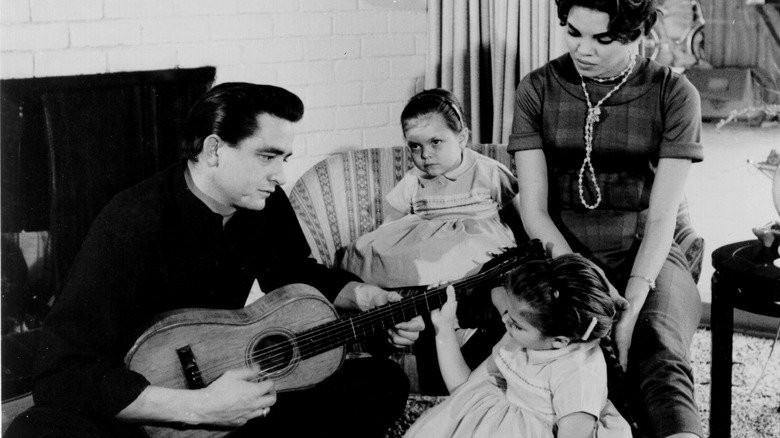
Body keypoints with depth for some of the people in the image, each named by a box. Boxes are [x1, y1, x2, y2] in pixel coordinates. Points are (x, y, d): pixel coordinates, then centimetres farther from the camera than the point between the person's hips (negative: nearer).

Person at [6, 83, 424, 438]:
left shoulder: (267, 204, -3)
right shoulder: (133, 223, -25)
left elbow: (297, 273, 20)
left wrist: (358, 294, -2)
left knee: (383, 381, -6)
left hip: (243, 384, 6)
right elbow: (61, 373, -30)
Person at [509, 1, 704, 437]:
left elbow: (662, 216, -7)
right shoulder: (538, 90, 1)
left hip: (646, 255, 0)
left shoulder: (674, 94, -2)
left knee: (660, 358, -32)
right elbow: (534, 210, -3)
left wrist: (633, 303, -22)